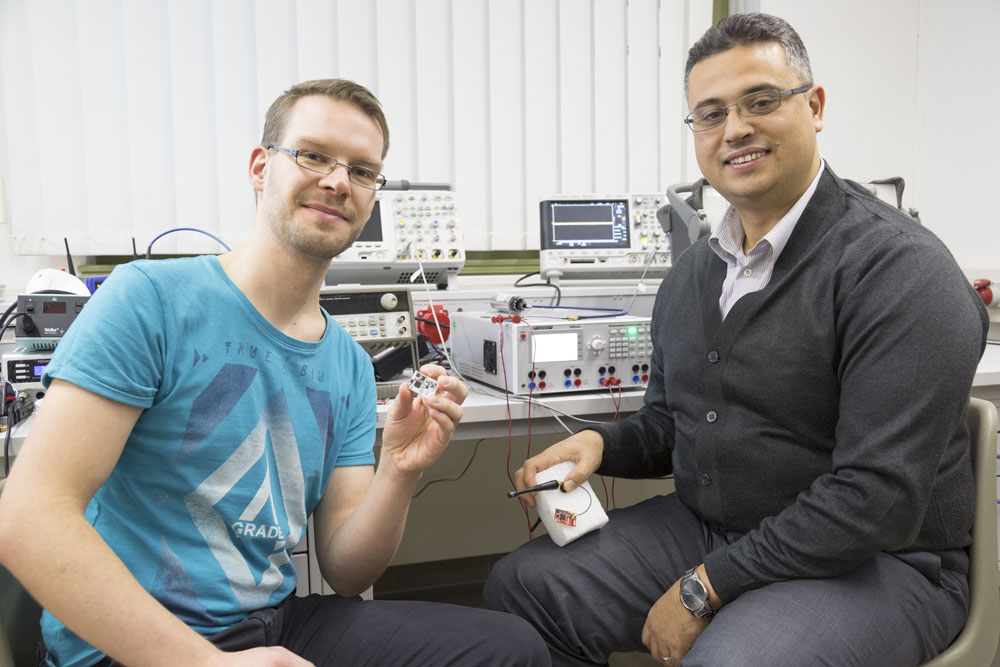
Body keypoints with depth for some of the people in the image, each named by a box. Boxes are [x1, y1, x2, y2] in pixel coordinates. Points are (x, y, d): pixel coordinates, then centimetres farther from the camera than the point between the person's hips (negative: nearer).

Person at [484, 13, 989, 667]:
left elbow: (878, 497, -23)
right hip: (703, 524, 7)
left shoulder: (902, 268, -17)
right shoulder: (691, 272, 8)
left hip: (874, 563, -6)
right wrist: (602, 444, -6)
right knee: (521, 584, -2)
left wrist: (706, 587, -20)